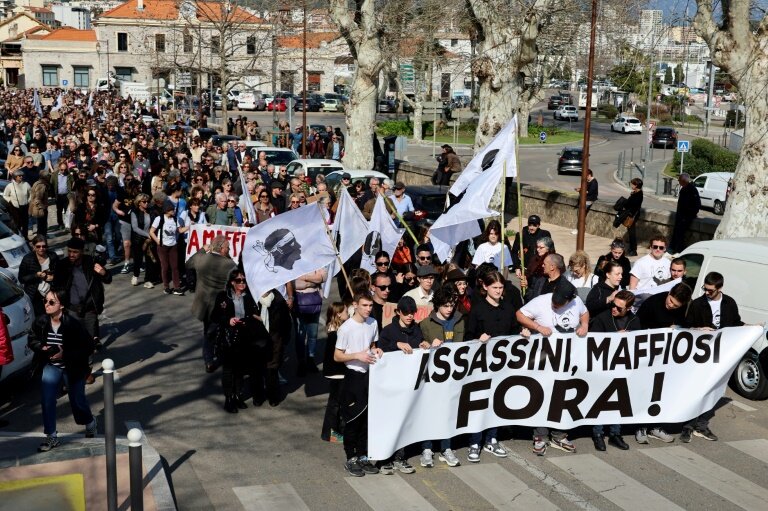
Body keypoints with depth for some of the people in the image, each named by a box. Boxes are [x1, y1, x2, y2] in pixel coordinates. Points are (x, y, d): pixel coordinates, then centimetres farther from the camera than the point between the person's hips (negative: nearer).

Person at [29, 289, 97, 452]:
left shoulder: (73, 324, -26)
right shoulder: (41, 322, -14)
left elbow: (88, 347, -22)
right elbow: (32, 340, 5)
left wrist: (65, 354, -28)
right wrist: (42, 348, -16)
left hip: (73, 369, -3)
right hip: (52, 366, 3)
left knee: (77, 400, 12)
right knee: (47, 399, -9)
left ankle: (90, 422, 45)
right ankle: (51, 437, 6)